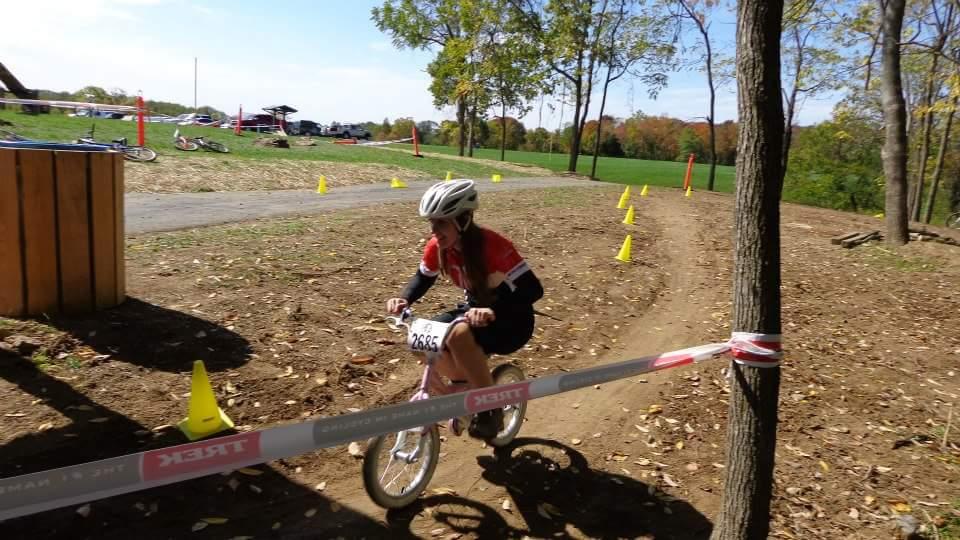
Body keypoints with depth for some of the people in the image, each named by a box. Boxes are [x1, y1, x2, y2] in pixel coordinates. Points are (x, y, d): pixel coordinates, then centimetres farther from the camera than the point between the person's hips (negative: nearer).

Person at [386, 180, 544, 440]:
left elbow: (532, 289, -34)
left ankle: (491, 407, -14)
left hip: (511, 319, -7)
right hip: (475, 307, 7)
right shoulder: (437, 247, -11)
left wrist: (493, 311, -48)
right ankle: (466, 386, 12)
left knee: (458, 336, -34)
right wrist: (404, 300, -12)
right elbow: (423, 278, 8)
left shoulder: (492, 245, -30)